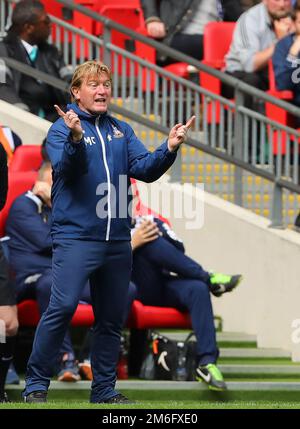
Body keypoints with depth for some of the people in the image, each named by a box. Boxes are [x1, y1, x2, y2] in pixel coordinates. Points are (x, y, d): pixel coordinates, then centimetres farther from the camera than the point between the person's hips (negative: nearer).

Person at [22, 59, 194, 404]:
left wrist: (169, 148, -14)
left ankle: (105, 389, 18)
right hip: (74, 236, -6)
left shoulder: (121, 131, 14)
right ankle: (36, 385, -9)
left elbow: (145, 169, 4)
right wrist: (75, 139, -36)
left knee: (112, 317, 9)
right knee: (62, 308, -16)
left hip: (117, 240, 6)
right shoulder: (62, 127, -1)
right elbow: (66, 168, -18)